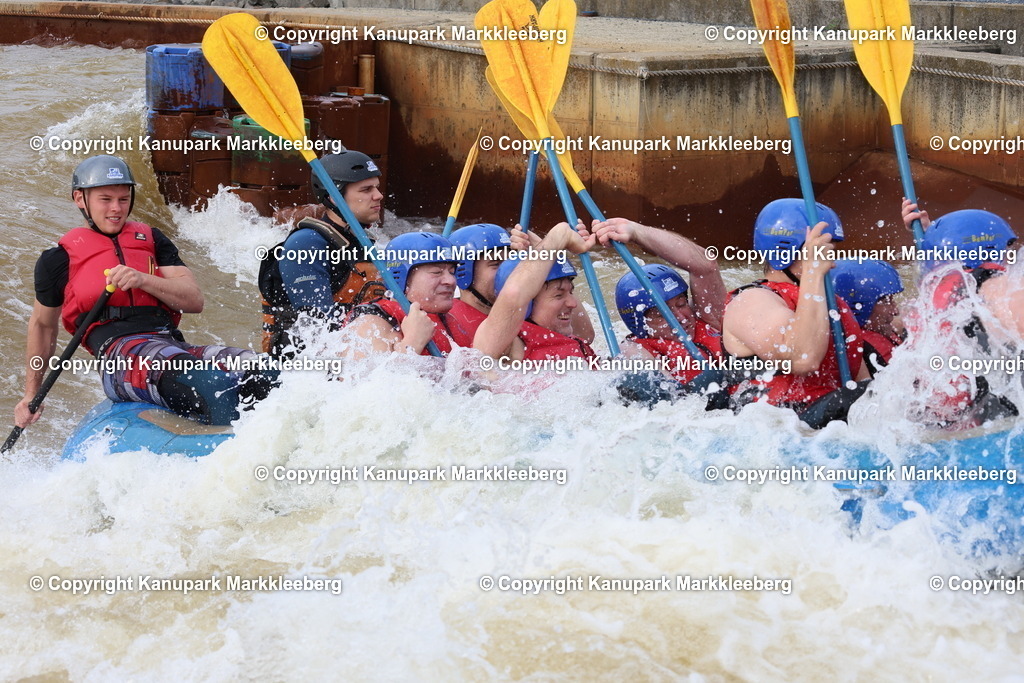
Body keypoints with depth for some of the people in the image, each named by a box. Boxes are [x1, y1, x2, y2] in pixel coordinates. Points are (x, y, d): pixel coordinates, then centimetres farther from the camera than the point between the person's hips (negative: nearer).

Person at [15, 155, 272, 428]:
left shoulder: (152, 240, 26)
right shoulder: (60, 259, 17)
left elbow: (194, 300, 14)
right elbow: (42, 324, 30)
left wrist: (143, 280, -5)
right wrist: (31, 394, 33)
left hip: (173, 343, 6)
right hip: (119, 353, -5)